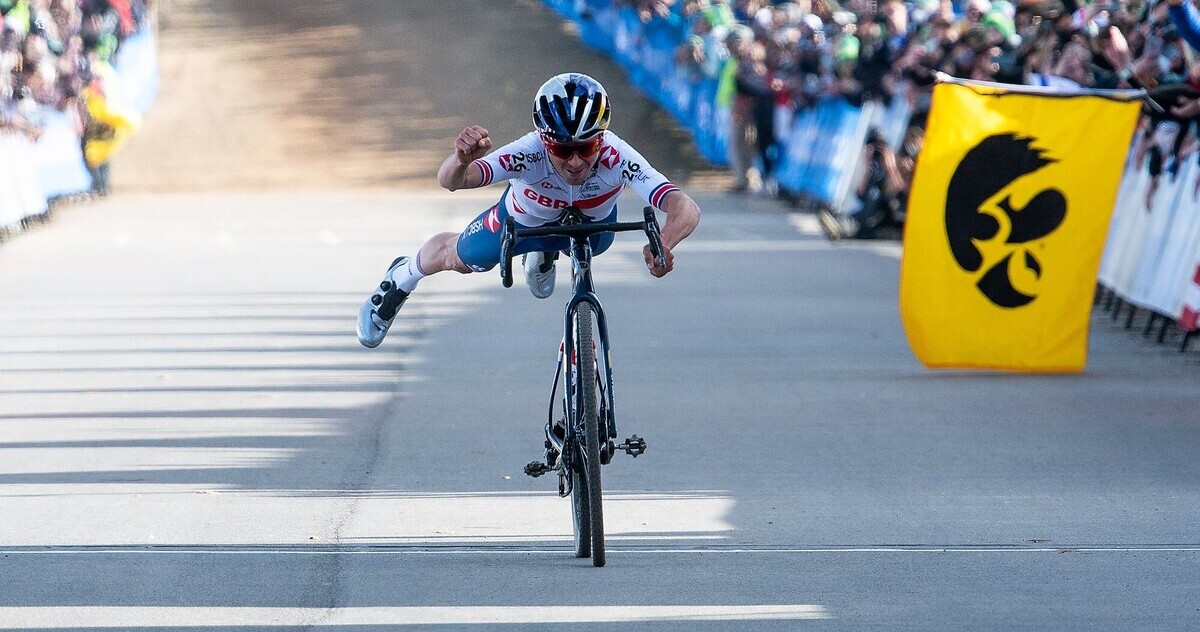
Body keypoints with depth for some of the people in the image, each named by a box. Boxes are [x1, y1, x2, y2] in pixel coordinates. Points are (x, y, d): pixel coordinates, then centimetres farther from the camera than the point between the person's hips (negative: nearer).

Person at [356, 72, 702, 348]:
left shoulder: (618, 158, -45)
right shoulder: (530, 153, -46)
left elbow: (686, 209, -55)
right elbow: (449, 182, -57)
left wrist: (663, 245, -76)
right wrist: (461, 161, -80)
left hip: (592, 224, 1)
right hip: (525, 220, -1)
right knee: (459, 258, 21)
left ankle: (543, 255, 66)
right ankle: (401, 279, 53)